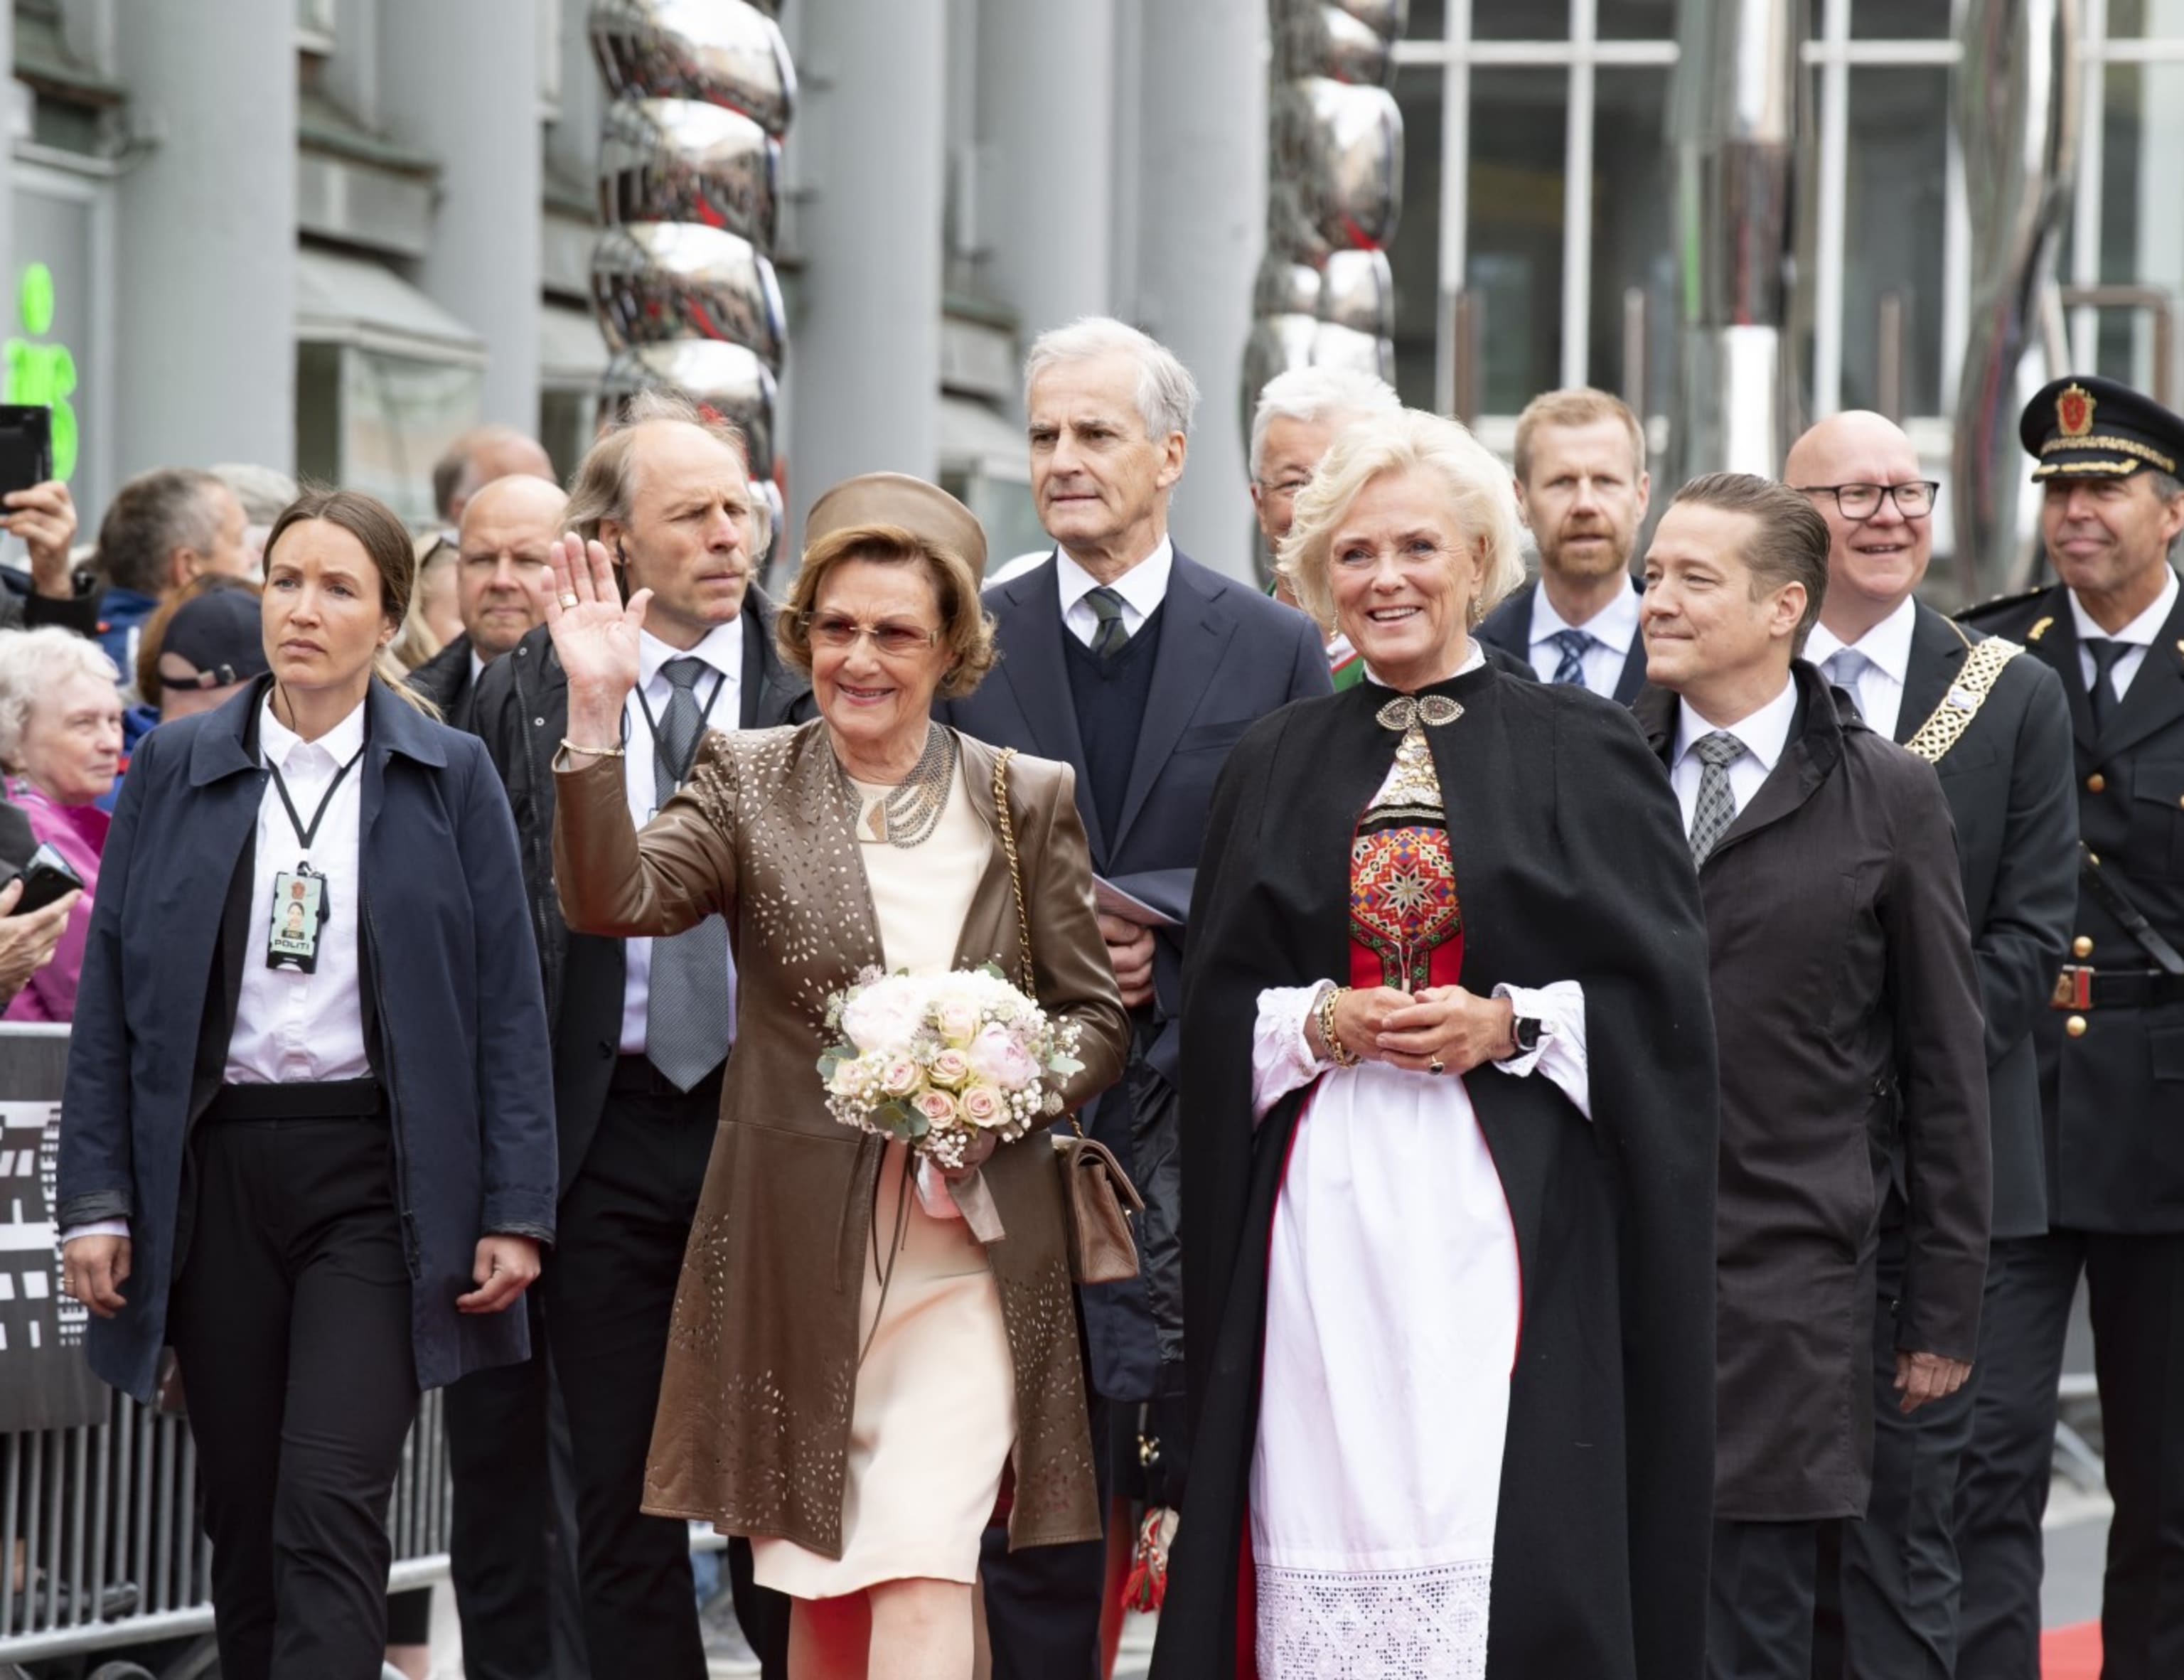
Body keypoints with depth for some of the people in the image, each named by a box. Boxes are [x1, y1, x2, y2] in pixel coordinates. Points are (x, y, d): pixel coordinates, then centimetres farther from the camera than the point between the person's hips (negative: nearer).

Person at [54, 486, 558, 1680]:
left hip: (377, 1176, -2)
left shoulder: (450, 778, 2)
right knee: (241, 1513, 8)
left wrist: (515, 1211, -5)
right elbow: (110, 997, 6)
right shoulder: (174, 769, 6)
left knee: (331, 1510, -12)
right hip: (214, 1168, 3)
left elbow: (507, 1003, 1)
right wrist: (95, 1199, -1)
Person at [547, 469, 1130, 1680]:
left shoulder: (1027, 800, 5)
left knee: (920, 1582, -13)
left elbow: (1097, 1017, 7)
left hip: (962, 1251, -1)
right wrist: (596, 714, -24)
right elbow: (613, 899, -13)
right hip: (794, 1252, 1)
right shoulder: (746, 780, 4)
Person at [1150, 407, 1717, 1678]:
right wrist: (1319, 1025, -6)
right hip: (1324, 1206, 3)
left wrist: (1514, 1026, -12)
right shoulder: (1276, 768, 13)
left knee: (1507, 1546, -9)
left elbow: (1666, 1003, 1)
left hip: (1510, 1210, -2)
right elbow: (1216, 1012, 13)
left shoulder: (1583, 753, 5)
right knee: (1330, 1539, -3)